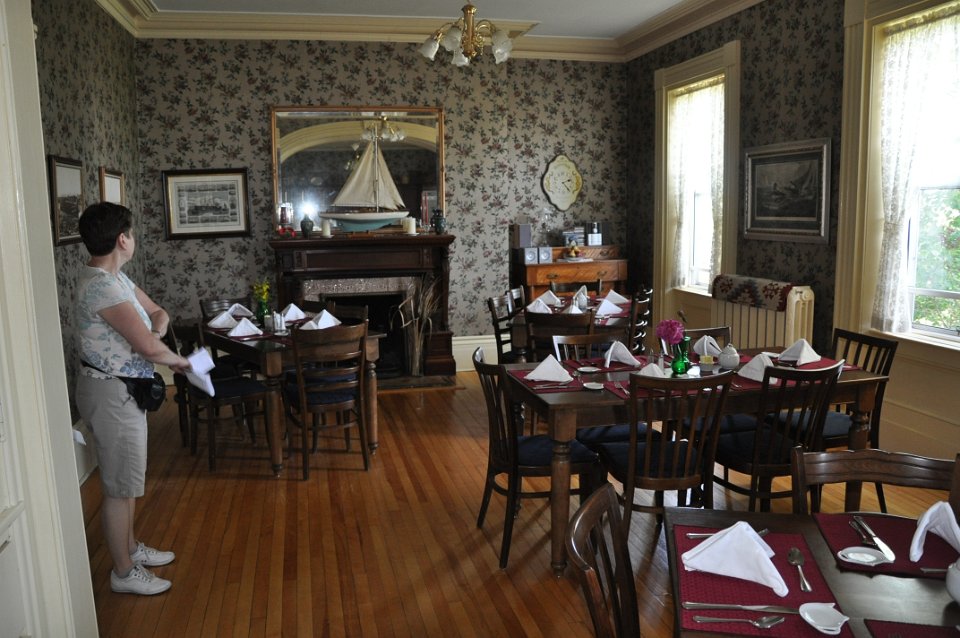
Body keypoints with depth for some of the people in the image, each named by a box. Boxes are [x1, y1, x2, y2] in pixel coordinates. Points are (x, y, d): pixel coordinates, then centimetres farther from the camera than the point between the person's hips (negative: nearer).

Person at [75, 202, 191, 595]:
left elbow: (156, 312, 15)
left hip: (123, 389, 10)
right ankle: (124, 572, 19)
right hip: (112, 394, -10)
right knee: (119, 485, 3)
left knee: (128, 478, 22)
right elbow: (148, 347, -30)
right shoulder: (102, 287, -26)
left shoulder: (113, 277, 6)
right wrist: (179, 361, -10)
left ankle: (130, 548, 39)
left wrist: (157, 329, -8)